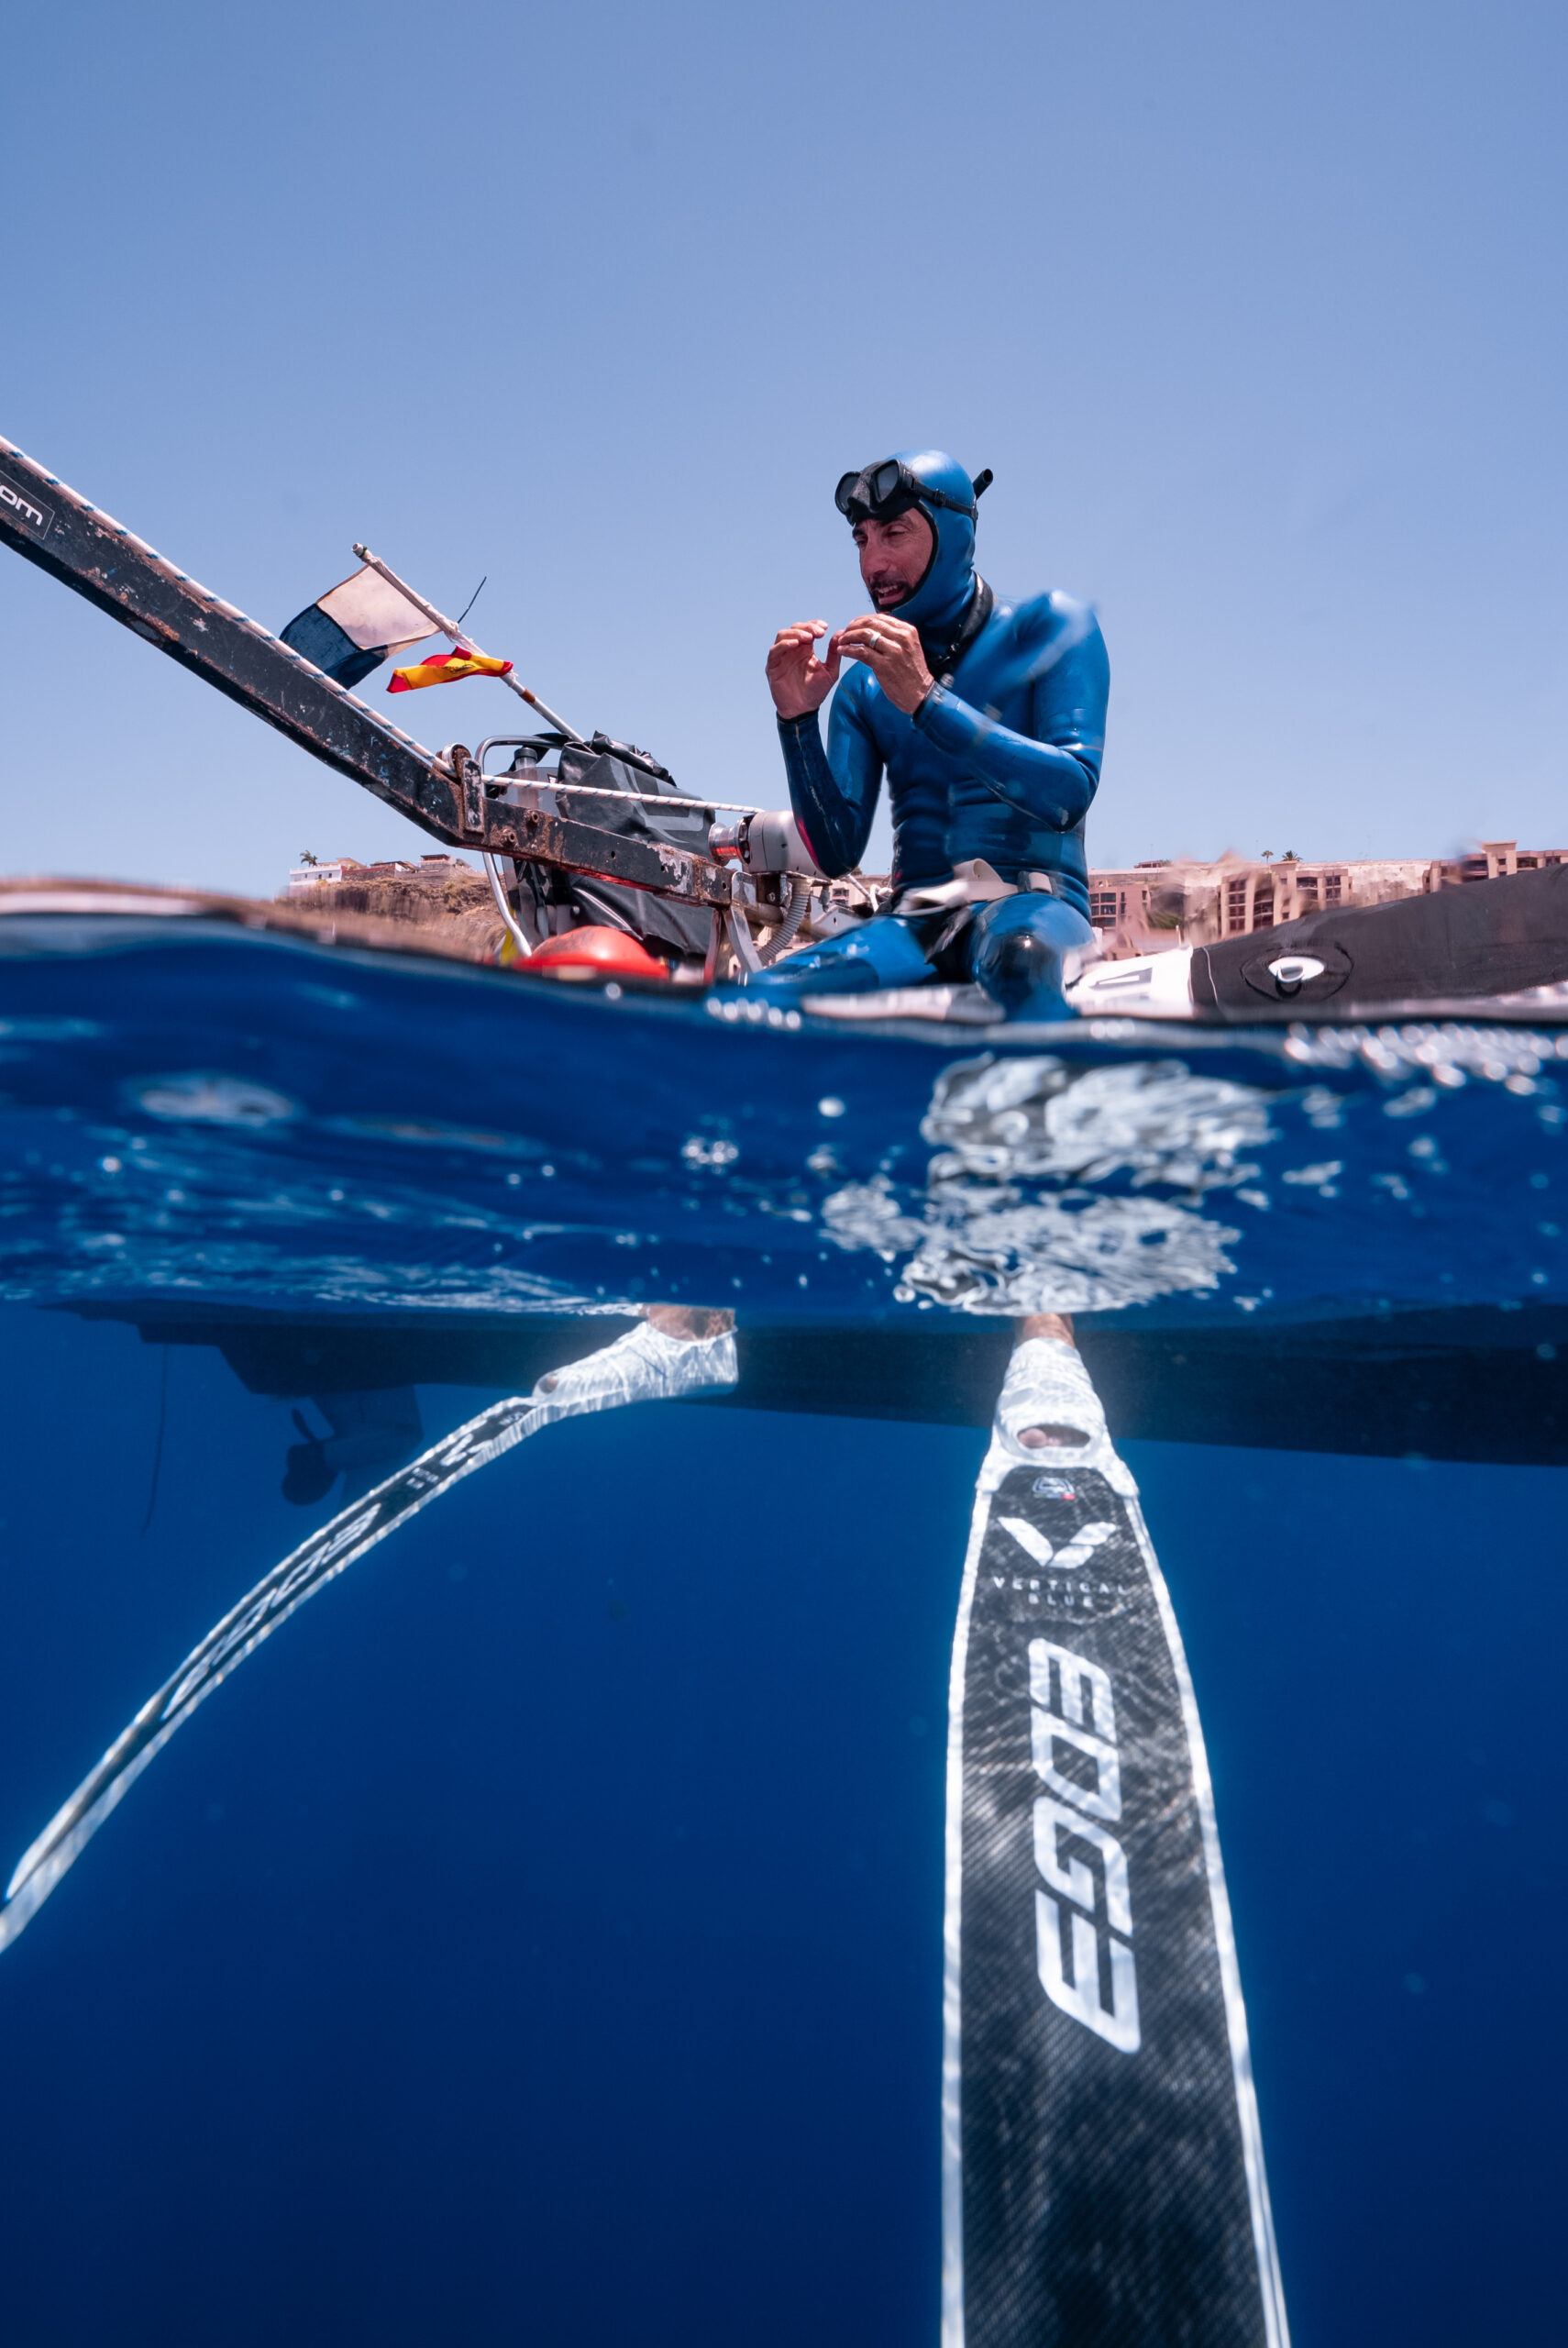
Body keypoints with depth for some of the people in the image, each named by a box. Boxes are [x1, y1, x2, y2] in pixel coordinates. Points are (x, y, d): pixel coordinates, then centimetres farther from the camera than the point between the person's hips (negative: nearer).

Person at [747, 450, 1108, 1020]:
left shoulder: (1046, 626, 7)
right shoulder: (862, 685, 17)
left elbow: (1069, 792, -10)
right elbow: (837, 854, 9)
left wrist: (925, 699, -16)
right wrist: (797, 718, -3)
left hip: (1032, 900, -3)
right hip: (914, 920, 3)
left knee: (1020, 954, -41)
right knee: (756, 1000, -24)